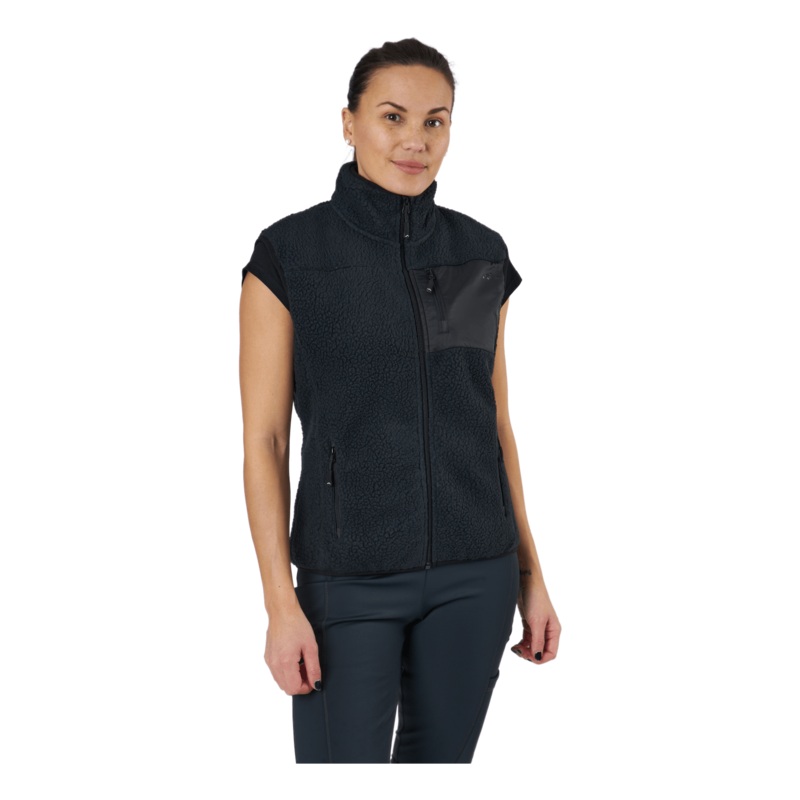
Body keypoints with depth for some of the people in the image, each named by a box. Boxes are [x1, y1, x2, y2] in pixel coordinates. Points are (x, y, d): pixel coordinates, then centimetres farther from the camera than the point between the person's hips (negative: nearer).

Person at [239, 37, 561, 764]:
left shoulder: (481, 253, 4)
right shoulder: (289, 252, -7)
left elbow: (494, 422, 10)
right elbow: (263, 440, -7)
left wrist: (531, 576, 8)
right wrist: (280, 605, -13)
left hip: (472, 571, 4)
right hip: (350, 576, -3)